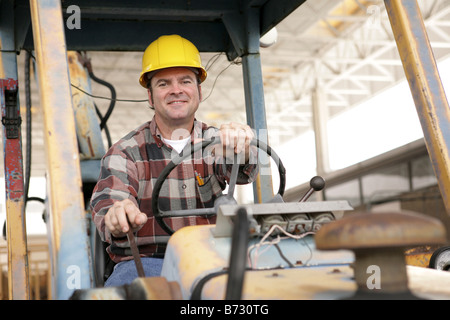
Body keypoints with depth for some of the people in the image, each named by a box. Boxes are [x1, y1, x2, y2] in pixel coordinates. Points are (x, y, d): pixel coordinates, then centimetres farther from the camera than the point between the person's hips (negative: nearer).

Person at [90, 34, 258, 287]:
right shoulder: (126, 152, 6)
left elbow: (240, 171, -11)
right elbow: (107, 202, -11)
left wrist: (240, 147, -38)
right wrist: (118, 219, -38)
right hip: (145, 263, -1)